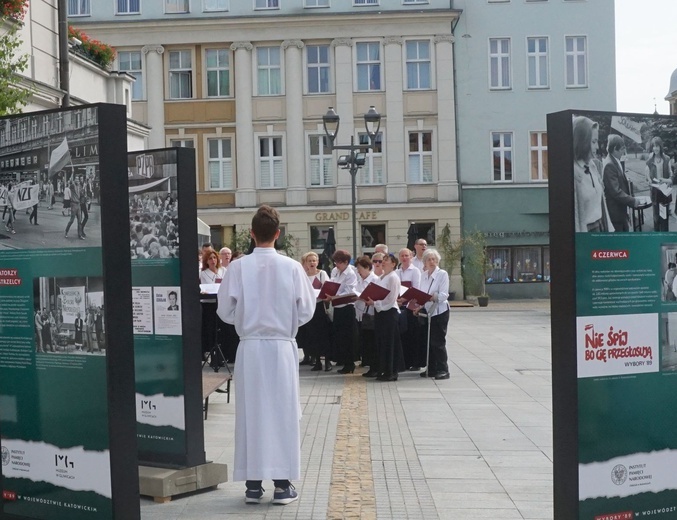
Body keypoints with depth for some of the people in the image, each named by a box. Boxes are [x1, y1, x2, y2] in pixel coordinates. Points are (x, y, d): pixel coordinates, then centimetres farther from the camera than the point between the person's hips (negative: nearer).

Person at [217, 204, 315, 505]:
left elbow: (226, 311, -2)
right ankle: (282, 484, 10)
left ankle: (253, 484, 13)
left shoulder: (238, 268, -8)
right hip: (281, 347, 0)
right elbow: (306, 311, -2)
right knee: (283, 412, 7)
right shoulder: (292, 267, -8)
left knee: (251, 412, 8)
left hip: (249, 347, 1)